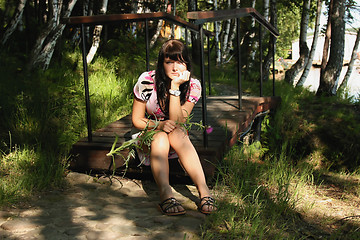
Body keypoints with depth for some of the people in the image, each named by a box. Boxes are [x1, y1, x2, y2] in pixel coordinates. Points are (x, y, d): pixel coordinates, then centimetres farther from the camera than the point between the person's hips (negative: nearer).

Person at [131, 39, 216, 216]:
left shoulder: (193, 86, -14)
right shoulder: (147, 81, -17)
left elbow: (176, 121, -23)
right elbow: (136, 120, -8)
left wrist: (175, 87, -31)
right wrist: (159, 124, -28)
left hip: (177, 140, 1)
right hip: (148, 136, 0)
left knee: (175, 133, -35)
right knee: (160, 138, -35)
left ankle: (204, 191, -42)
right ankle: (166, 195, -49)